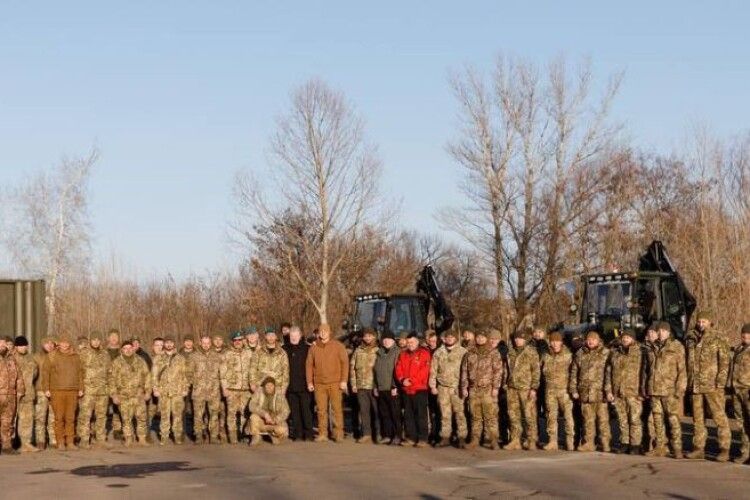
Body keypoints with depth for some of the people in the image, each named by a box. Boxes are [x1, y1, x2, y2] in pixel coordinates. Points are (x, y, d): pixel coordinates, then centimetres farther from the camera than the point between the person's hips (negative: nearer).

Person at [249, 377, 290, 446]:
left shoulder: (279, 394, -10)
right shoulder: (259, 392, -10)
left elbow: (285, 411, -9)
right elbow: (252, 406, -19)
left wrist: (276, 420, -26)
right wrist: (265, 414, -32)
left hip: (275, 420, 0)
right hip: (262, 419, 1)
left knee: (282, 431, -29)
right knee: (254, 416, -30)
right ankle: (256, 437, -5)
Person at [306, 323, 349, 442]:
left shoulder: (338, 346, 2)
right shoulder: (313, 348, 10)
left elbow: (345, 362, 0)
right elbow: (309, 365, 13)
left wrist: (344, 380, -6)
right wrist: (309, 382, 7)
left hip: (335, 383, -3)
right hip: (319, 384, 3)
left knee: (337, 408, -4)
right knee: (321, 410, 3)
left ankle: (338, 434, 0)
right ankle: (322, 434, 8)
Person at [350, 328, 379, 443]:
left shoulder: (378, 350, -1)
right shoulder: (358, 351, 11)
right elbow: (352, 368, 12)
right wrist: (353, 384, 5)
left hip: (375, 386, -4)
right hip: (361, 386, 4)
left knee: (377, 410, -1)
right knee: (364, 410, 6)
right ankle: (366, 434, 11)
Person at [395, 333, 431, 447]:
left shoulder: (424, 353, -2)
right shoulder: (403, 354, 15)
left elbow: (424, 371, -11)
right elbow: (399, 369, 9)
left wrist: (411, 381, -16)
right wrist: (402, 380, -11)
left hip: (419, 389, -6)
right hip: (406, 389, 6)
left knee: (421, 414, -4)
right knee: (408, 415, 9)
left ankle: (422, 439, -1)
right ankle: (411, 438, 15)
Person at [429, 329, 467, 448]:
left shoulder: (462, 352, 2)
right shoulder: (438, 353, 12)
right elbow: (433, 370, 13)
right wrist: (433, 386, 7)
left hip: (457, 388, -3)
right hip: (443, 388, 3)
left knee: (460, 412, -6)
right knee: (445, 414, 6)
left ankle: (462, 437, -1)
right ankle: (445, 437, 11)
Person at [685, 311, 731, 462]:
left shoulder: (718, 340, -4)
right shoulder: (690, 339, 12)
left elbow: (724, 362, -8)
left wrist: (720, 382, -16)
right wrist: (688, 381, 14)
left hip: (712, 386, -5)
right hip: (695, 386, 6)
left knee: (719, 416, -5)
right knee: (698, 418, 11)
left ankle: (724, 449, -1)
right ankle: (699, 449, 18)